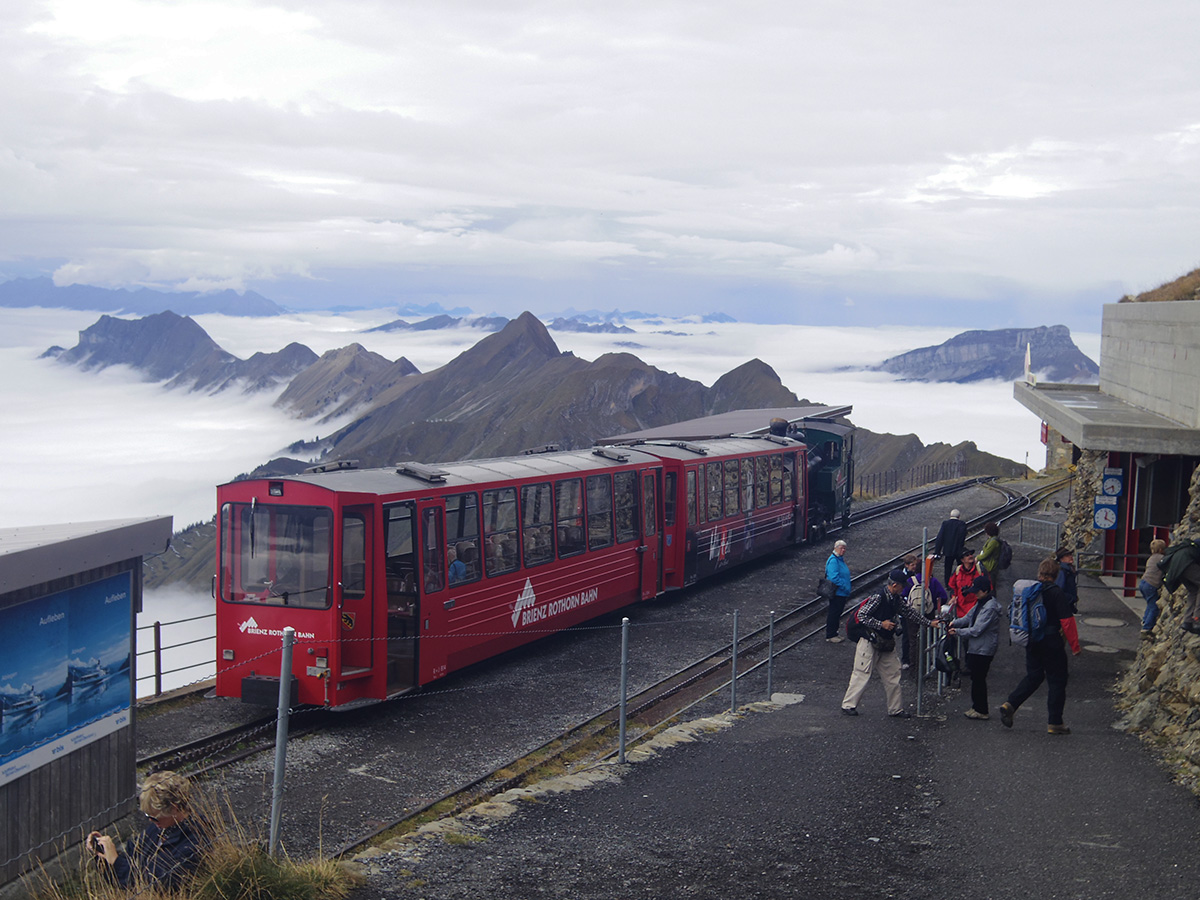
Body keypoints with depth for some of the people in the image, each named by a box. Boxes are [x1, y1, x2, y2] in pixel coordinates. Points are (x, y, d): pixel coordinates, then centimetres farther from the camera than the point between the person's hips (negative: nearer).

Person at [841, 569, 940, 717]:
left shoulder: (898, 600, 6)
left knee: (892, 675, 10)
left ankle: (895, 709, 19)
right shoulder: (878, 598, -20)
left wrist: (930, 623, 15)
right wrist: (881, 624, -22)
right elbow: (861, 615, -20)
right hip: (870, 642, -8)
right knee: (862, 674, -3)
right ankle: (848, 705, 7)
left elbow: (911, 613, 16)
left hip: (886, 644, 8)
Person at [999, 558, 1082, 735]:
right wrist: (1075, 645, -7)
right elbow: (1067, 621, -14)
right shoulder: (1056, 592, -14)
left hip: (1031, 641, 5)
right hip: (1052, 642, -5)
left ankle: (1010, 704, -1)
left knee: (1033, 676, 17)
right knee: (1057, 680, 5)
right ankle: (1054, 722, 7)